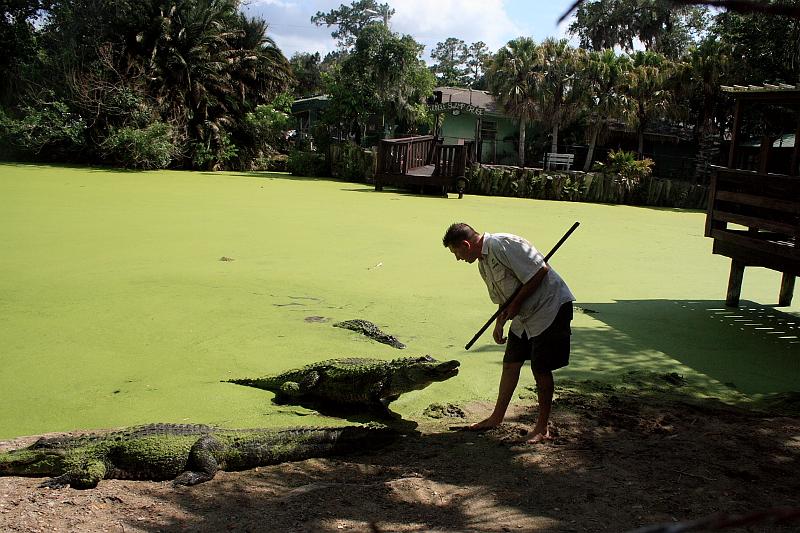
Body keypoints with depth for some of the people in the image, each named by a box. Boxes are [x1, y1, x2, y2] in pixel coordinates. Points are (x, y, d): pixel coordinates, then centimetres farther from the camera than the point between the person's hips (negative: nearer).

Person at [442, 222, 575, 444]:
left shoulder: (502, 244, -22)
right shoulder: (483, 263, 9)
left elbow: (540, 271, -24)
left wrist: (516, 305, -19)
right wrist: (499, 323, 7)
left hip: (550, 307, -9)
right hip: (523, 315, 9)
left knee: (541, 369, -3)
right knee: (510, 364, 13)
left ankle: (542, 428, 11)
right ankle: (497, 417, 26)